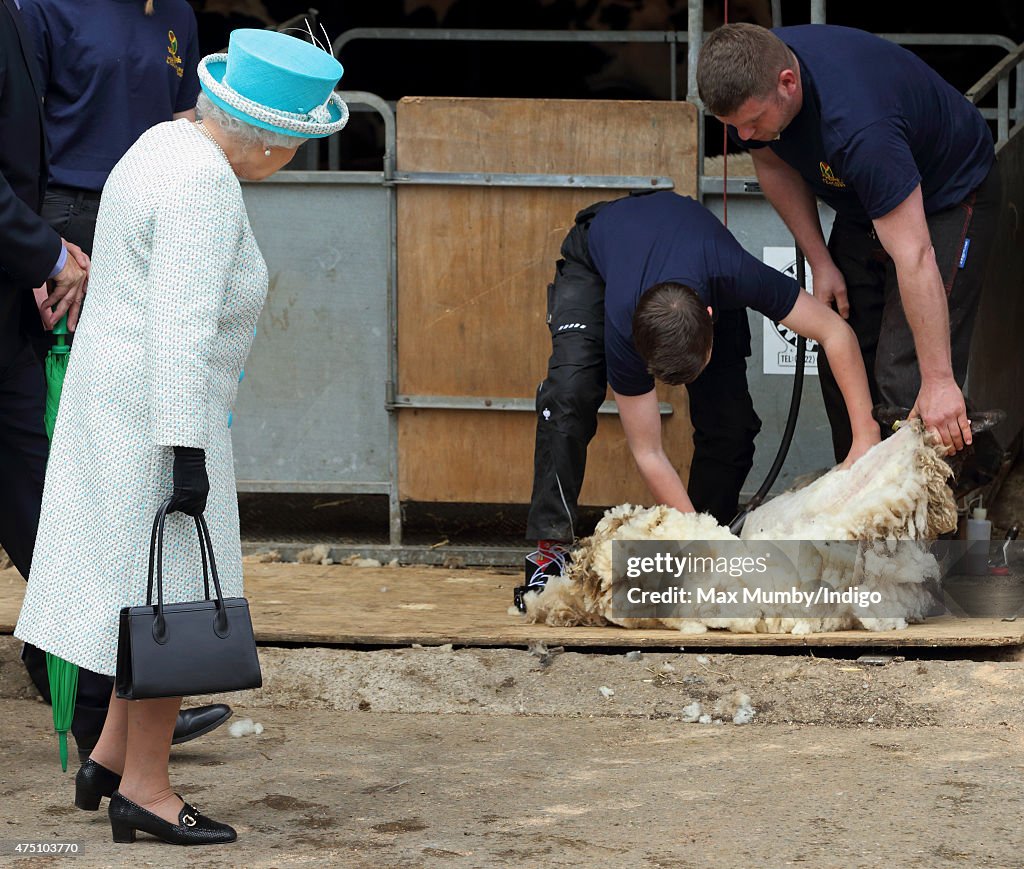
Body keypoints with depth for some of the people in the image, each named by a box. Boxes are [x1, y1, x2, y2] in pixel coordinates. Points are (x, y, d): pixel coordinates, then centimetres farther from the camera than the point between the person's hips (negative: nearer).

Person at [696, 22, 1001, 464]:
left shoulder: (858, 126, -43)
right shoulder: (749, 81, -20)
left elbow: (913, 256, -41)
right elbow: (775, 165, 4)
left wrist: (938, 380, -39)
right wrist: (820, 261, -2)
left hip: (946, 196, -7)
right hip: (862, 204, 8)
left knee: (905, 376, -18)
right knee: (841, 364, 4)